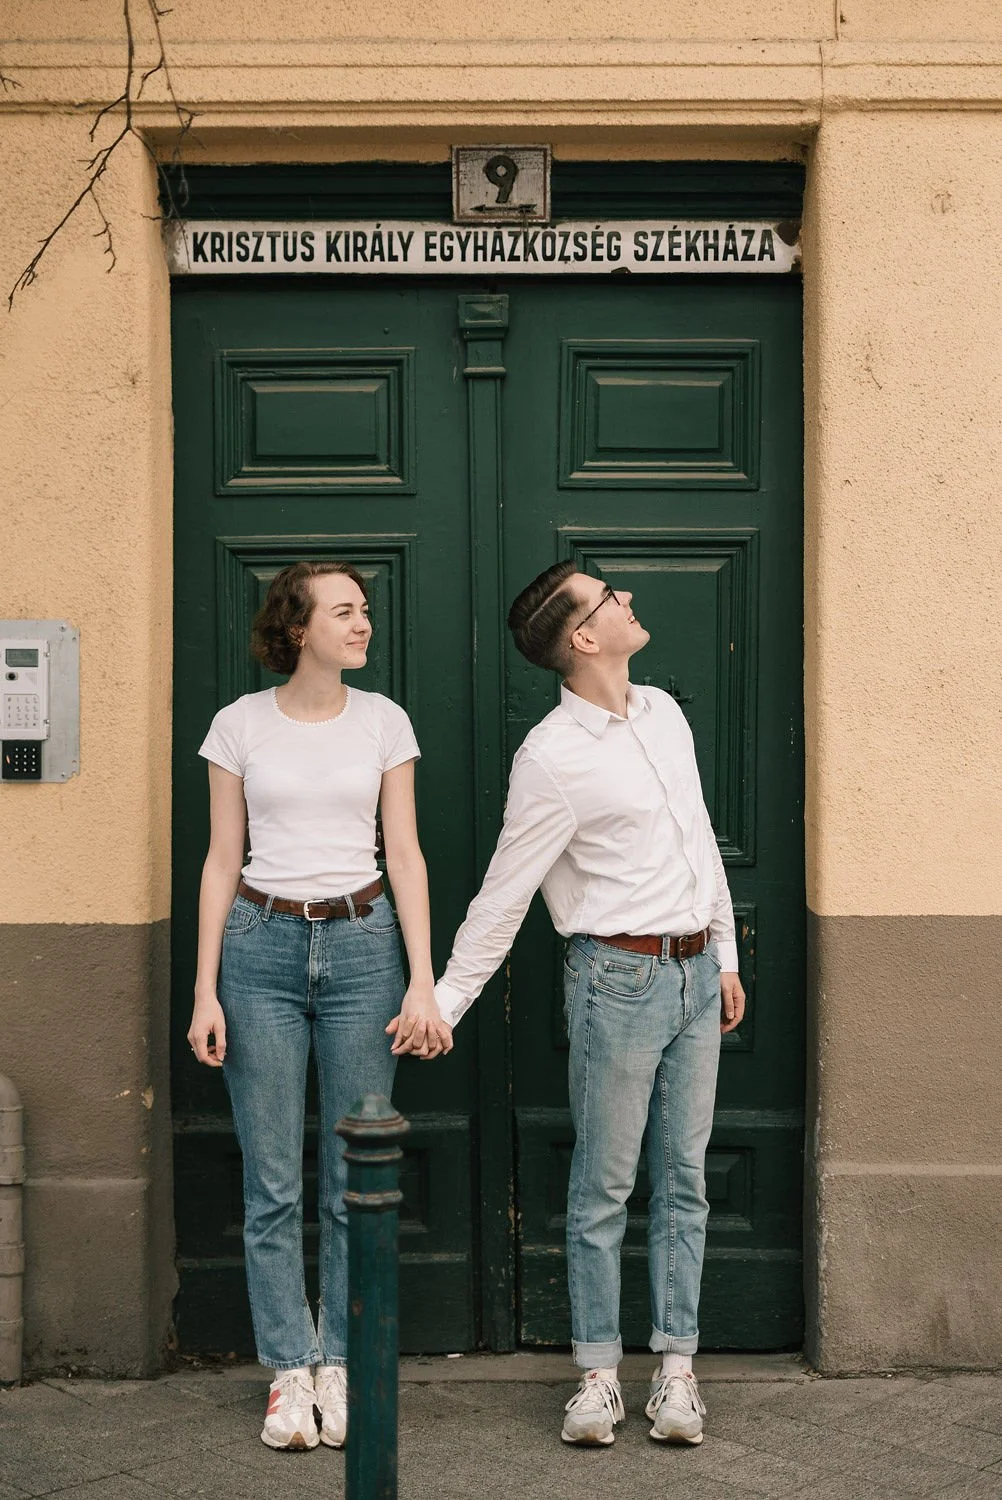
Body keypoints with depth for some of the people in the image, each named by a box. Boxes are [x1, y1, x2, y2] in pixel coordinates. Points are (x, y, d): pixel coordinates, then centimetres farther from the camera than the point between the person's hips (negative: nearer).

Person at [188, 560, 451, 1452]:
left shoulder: (383, 721, 5)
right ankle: (289, 1373, 11)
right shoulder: (241, 725, 2)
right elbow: (222, 860, 5)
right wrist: (206, 990, -1)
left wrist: (423, 981, -3)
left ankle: (340, 1367, 16)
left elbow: (405, 854, 5)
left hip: (361, 944, 1)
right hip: (263, 946, -1)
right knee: (273, 1182, 1)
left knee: (355, 1179, 3)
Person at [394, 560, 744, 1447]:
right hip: (620, 975, -6)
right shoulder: (553, 757, -14)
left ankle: (676, 1367, 17)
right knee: (604, 1185, 2)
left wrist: (726, 957, 18)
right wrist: (444, 1003, -8)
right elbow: (504, 896, -10)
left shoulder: (664, 713, 8)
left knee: (683, 1178, 9)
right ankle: (599, 1373, 13)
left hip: (695, 971, 7)